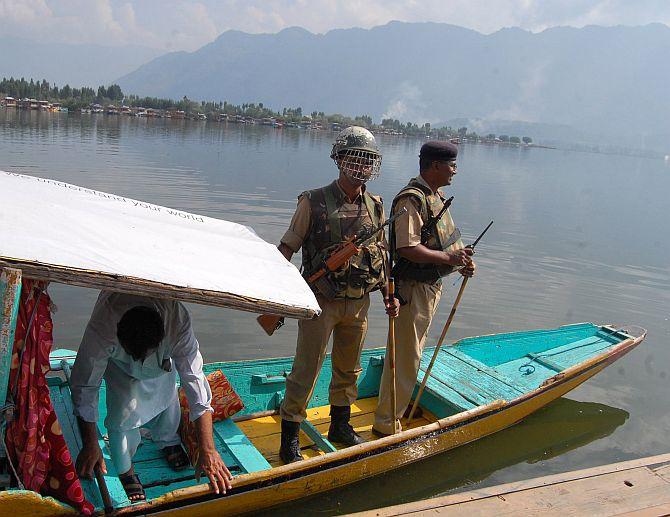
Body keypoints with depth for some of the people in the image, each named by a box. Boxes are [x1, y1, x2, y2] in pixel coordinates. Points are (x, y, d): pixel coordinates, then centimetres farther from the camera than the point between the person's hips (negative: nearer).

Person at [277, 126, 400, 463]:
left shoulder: (375, 207, 5)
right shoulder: (314, 202, -10)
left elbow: (381, 254, 15)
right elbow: (287, 248, -6)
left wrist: (388, 295, 12)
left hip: (359, 302, 5)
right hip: (321, 301, -5)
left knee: (348, 369, 18)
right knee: (306, 370, -2)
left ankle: (340, 426, 37)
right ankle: (289, 439, 11)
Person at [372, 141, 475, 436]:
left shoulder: (436, 197, 13)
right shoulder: (411, 199, -20)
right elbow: (408, 249, -28)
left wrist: (461, 262, 5)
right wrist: (449, 258, -25)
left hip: (431, 287, 10)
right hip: (412, 288, -10)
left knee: (413, 353, 22)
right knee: (405, 358, -3)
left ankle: (402, 405, 39)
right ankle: (386, 423, 8)